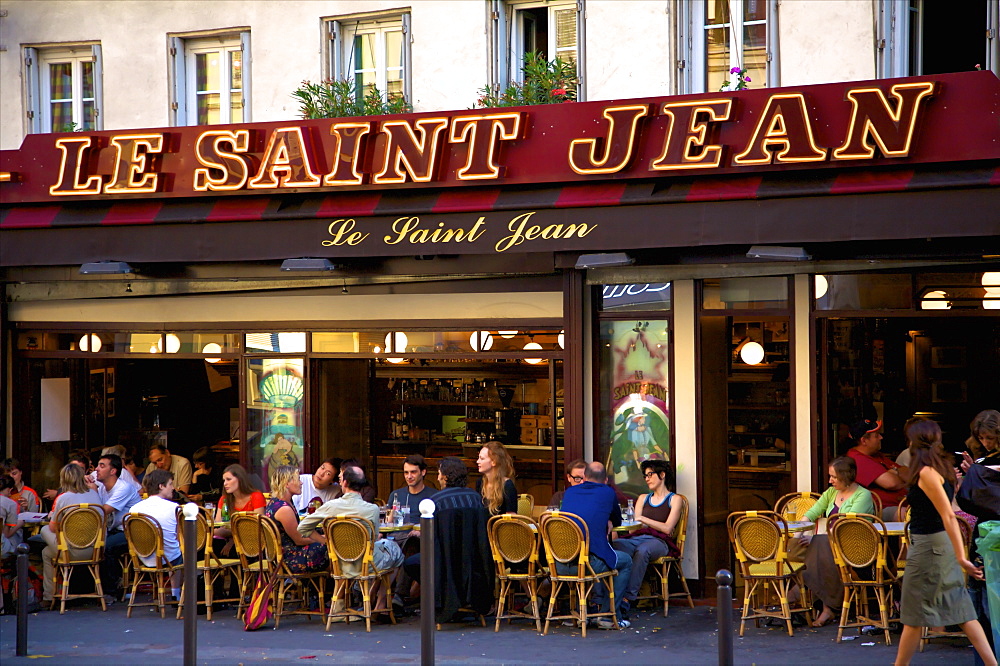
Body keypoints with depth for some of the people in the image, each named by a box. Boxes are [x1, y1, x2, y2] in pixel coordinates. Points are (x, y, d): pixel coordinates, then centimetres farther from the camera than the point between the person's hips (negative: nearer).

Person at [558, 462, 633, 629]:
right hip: (589, 562, -5)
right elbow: (617, 522, 26)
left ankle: (599, 606, 37)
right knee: (626, 561, 23)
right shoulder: (607, 492, 9)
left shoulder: (569, 492, 18)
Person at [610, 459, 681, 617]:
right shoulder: (643, 498, 29)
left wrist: (643, 519, -4)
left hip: (659, 542, -4)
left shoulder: (674, 499, 14)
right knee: (615, 545, -34)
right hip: (637, 539, 4)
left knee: (642, 550, -41)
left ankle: (627, 599, -45)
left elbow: (667, 528, -1)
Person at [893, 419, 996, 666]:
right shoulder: (942, 469, 10)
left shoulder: (927, 473, -17)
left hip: (928, 545, -9)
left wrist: (961, 556, -25)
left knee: (914, 614, 2)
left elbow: (948, 516, -22)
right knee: (959, 608, 9)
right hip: (942, 544, 9)